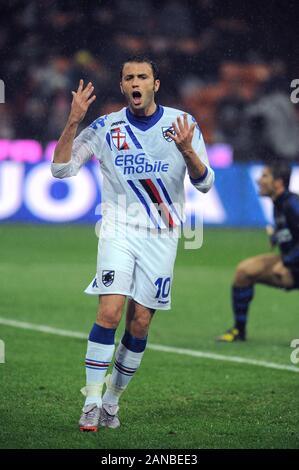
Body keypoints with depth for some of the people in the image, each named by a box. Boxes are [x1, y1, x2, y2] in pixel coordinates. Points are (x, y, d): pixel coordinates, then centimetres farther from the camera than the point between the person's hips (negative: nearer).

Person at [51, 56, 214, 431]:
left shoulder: (182, 124, 1)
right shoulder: (106, 127, 1)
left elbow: (204, 183, -1)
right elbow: (60, 168, -1)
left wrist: (187, 150, -21)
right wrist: (73, 122, -14)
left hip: (161, 236, 1)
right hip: (119, 230, -1)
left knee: (139, 324, 1)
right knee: (109, 312, -18)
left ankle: (112, 399, 16)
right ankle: (91, 401, -14)